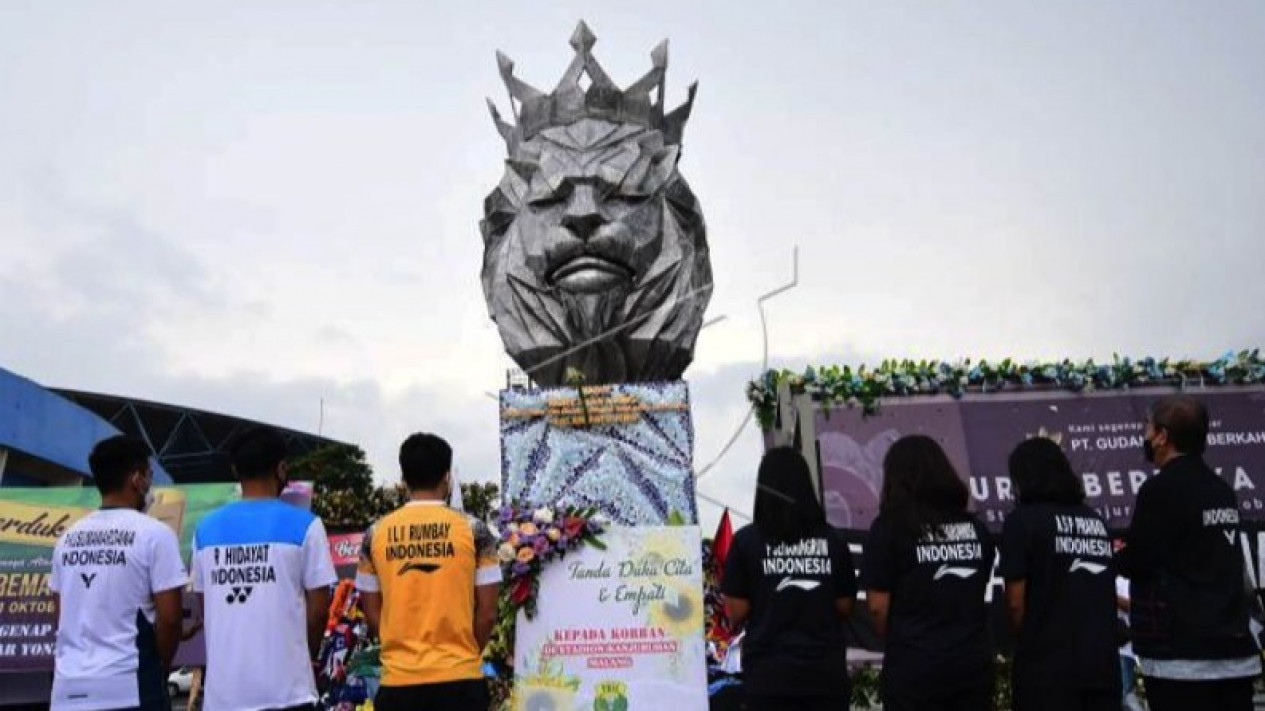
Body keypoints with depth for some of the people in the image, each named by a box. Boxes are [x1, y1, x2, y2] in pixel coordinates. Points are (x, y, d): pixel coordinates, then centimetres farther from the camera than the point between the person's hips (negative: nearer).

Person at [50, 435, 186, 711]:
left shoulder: (68, 538, 10)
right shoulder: (154, 534, -8)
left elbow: (62, 617, 15)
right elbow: (169, 618, -10)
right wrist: (160, 670, 6)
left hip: (69, 689, 6)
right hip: (129, 687, -6)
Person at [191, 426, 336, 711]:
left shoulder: (206, 529, 6)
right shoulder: (303, 524, -6)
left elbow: (205, 610, 12)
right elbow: (318, 607, -3)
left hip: (223, 687, 4)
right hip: (285, 685, -4)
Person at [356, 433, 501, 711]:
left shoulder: (377, 534, 2)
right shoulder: (473, 529, -3)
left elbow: (372, 613, 7)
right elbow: (487, 612, -2)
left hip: (399, 680, 2)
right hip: (458, 678, -2)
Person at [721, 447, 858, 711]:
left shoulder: (747, 541, -8)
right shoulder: (833, 540, 0)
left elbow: (737, 611, -7)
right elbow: (845, 606, 4)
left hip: (769, 671, -2)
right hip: (825, 669, 2)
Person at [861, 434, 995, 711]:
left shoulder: (890, 526, -7)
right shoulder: (976, 528, 8)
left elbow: (878, 605, -8)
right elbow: (977, 594, 16)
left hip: (914, 666, -4)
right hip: (974, 661, 4)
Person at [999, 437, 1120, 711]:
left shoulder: (1022, 520, -5)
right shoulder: (1097, 521, 13)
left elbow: (1016, 602, -8)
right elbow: (1102, 594, 16)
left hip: (1047, 667, -5)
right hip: (1104, 662, 5)